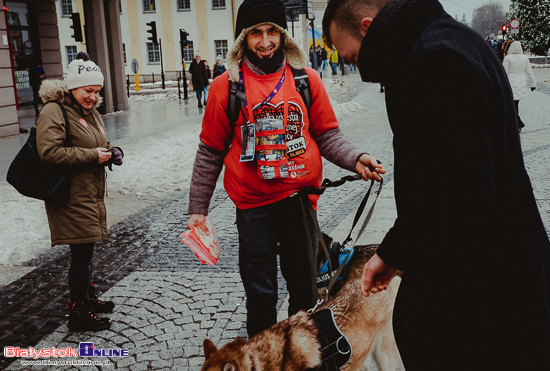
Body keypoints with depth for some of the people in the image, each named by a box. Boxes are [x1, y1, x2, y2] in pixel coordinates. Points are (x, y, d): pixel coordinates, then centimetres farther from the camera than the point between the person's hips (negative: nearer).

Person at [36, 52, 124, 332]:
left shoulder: (90, 112, 17)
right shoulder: (54, 111, -13)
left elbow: (98, 146, 27)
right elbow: (49, 151, -24)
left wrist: (111, 152, 3)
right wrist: (93, 156, -21)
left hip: (91, 194, 9)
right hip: (71, 197, -9)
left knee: (85, 250, 19)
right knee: (81, 252, -4)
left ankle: (88, 297, 34)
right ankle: (78, 312, 8)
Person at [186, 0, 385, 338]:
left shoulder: (308, 80, 0)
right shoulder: (226, 87, -4)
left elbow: (327, 135, 5)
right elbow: (210, 153, 1)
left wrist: (354, 158, -15)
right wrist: (197, 209, 2)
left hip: (300, 199, 2)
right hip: (253, 206, -2)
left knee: (304, 285, 17)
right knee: (260, 291, 10)